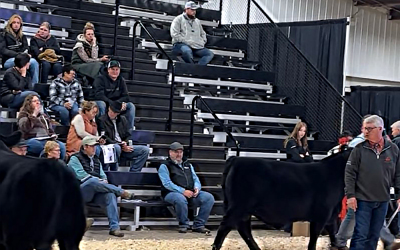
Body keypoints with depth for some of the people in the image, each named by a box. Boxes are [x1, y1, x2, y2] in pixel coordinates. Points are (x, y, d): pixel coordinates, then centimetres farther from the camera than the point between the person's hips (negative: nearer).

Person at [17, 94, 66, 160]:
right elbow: (25, 128, -7)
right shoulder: (23, 114, 13)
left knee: (61, 146, -29)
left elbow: (50, 130, 33)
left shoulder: (43, 115, 31)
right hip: (32, 140, -5)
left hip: (46, 140, 5)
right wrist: (34, 115, -4)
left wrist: (53, 135, 9)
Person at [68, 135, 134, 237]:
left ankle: (114, 227, -39)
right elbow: (81, 176, -7)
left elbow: (102, 175, 22)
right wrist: (99, 181, -10)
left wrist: (104, 181, -3)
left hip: (96, 193, 5)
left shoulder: (96, 160, 27)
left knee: (110, 194, -30)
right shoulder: (75, 159, 7)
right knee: (92, 181, -39)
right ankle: (122, 192, -31)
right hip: (80, 192, -5)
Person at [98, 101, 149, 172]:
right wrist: (121, 146, -15)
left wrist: (125, 143, -7)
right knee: (116, 147, -41)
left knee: (145, 150, -11)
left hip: (124, 147, 6)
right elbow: (105, 139, -9)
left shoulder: (122, 119, 19)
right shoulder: (102, 120, 0)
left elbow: (128, 135, 17)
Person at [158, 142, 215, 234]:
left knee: (209, 198, -17)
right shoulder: (164, 166, 4)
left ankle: (198, 225, -11)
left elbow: (195, 178, 21)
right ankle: (183, 224, -17)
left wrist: (197, 188, -4)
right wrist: (183, 191, -19)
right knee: (180, 199, -41)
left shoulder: (188, 165, 25)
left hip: (191, 193, 5)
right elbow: (167, 183, -9)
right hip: (172, 193, -5)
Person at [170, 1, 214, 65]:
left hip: (197, 47, 6)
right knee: (187, 51, -42)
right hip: (181, 44, -6)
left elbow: (203, 33, 34)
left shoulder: (197, 21, 25)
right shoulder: (179, 19, 6)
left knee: (210, 54, -17)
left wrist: (202, 42, 12)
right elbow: (175, 34, -5)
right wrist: (186, 41, -12)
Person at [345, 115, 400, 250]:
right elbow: (350, 174, -5)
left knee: (374, 235, 11)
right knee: (360, 235, -4)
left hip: (383, 201, 3)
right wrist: (350, 195, -10)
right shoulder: (359, 149, -5)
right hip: (363, 200, -3)